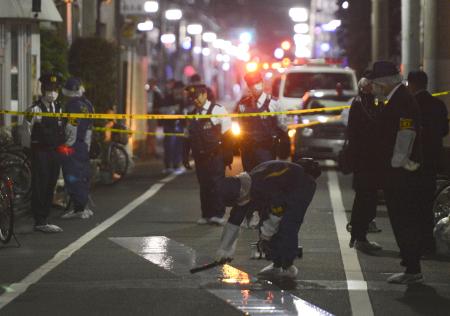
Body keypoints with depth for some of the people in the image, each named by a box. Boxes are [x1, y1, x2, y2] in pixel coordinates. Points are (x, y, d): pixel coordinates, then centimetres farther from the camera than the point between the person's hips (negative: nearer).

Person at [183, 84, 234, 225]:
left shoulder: (218, 110, -3)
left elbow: (227, 135, -6)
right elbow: (188, 138, 18)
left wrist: (228, 155, -11)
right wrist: (185, 157, 12)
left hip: (215, 156, -5)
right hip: (200, 157, 5)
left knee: (216, 184, -7)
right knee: (204, 186, 5)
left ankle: (218, 214, -3)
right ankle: (206, 215, 9)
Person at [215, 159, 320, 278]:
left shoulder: (266, 184, -38)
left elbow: (278, 211, -29)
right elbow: (234, 221, -3)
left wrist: (266, 234, -16)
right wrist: (224, 250, -2)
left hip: (302, 187, -9)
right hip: (284, 191, 9)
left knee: (287, 227, -19)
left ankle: (287, 267, -9)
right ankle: (277, 265, 14)